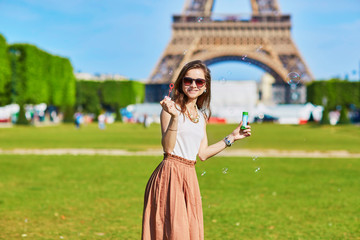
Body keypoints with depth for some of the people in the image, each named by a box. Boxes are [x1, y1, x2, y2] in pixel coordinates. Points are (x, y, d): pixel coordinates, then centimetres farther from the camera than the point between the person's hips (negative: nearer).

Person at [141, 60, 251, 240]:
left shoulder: (202, 116, 16)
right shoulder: (172, 108, -4)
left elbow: (202, 154, 15)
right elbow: (168, 148, -13)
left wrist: (232, 137, 19)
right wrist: (174, 117, -23)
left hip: (190, 178, 7)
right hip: (170, 175, -7)